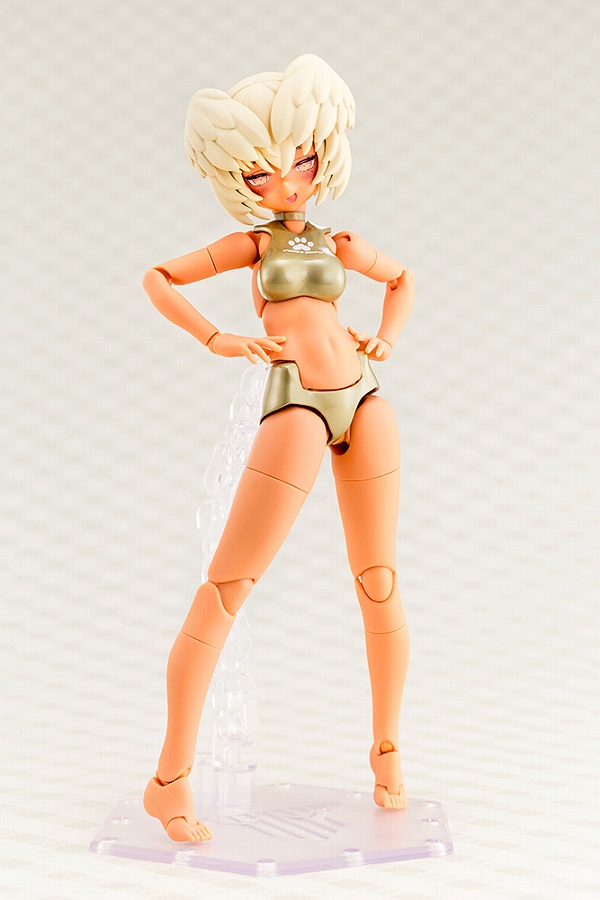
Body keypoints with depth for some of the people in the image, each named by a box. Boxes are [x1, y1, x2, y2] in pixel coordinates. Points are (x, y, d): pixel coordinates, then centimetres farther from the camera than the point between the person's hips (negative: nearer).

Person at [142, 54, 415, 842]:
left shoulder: (337, 242, 18)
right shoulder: (254, 241, 9)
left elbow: (403, 278, 34)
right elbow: (157, 278, 6)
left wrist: (388, 337, 16)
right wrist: (218, 342, -4)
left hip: (363, 400, 4)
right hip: (296, 408, -4)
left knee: (380, 587, 6)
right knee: (226, 587, -12)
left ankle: (387, 749, 25)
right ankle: (171, 779, -5)